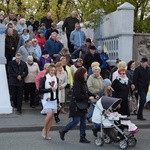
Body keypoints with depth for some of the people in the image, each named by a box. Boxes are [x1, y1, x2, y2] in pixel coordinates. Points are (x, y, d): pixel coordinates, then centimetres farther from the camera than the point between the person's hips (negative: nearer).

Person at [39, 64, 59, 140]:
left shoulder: (56, 79, 9)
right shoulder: (44, 78, -7)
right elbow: (40, 90, -11)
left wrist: (58, 101, 15)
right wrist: (50, 89, -19)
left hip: (54, 100, 5)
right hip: (46, 100, -5)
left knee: (51, 116, 4)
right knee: (49, 114, -18)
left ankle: (47, 133, 13)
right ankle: (44, 130, 2)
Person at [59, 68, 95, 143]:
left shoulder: (84, 83, 8)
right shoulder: (77, 83, -19)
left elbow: (87, 92, 15)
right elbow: (77, 95, -26)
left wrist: (93, 95, -1)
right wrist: (88, 98, -23)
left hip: (83, 105, 9)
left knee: (83, 121, 11)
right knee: (76, 121, -5)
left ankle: (82, 137, 18)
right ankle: (63, 131, 12)